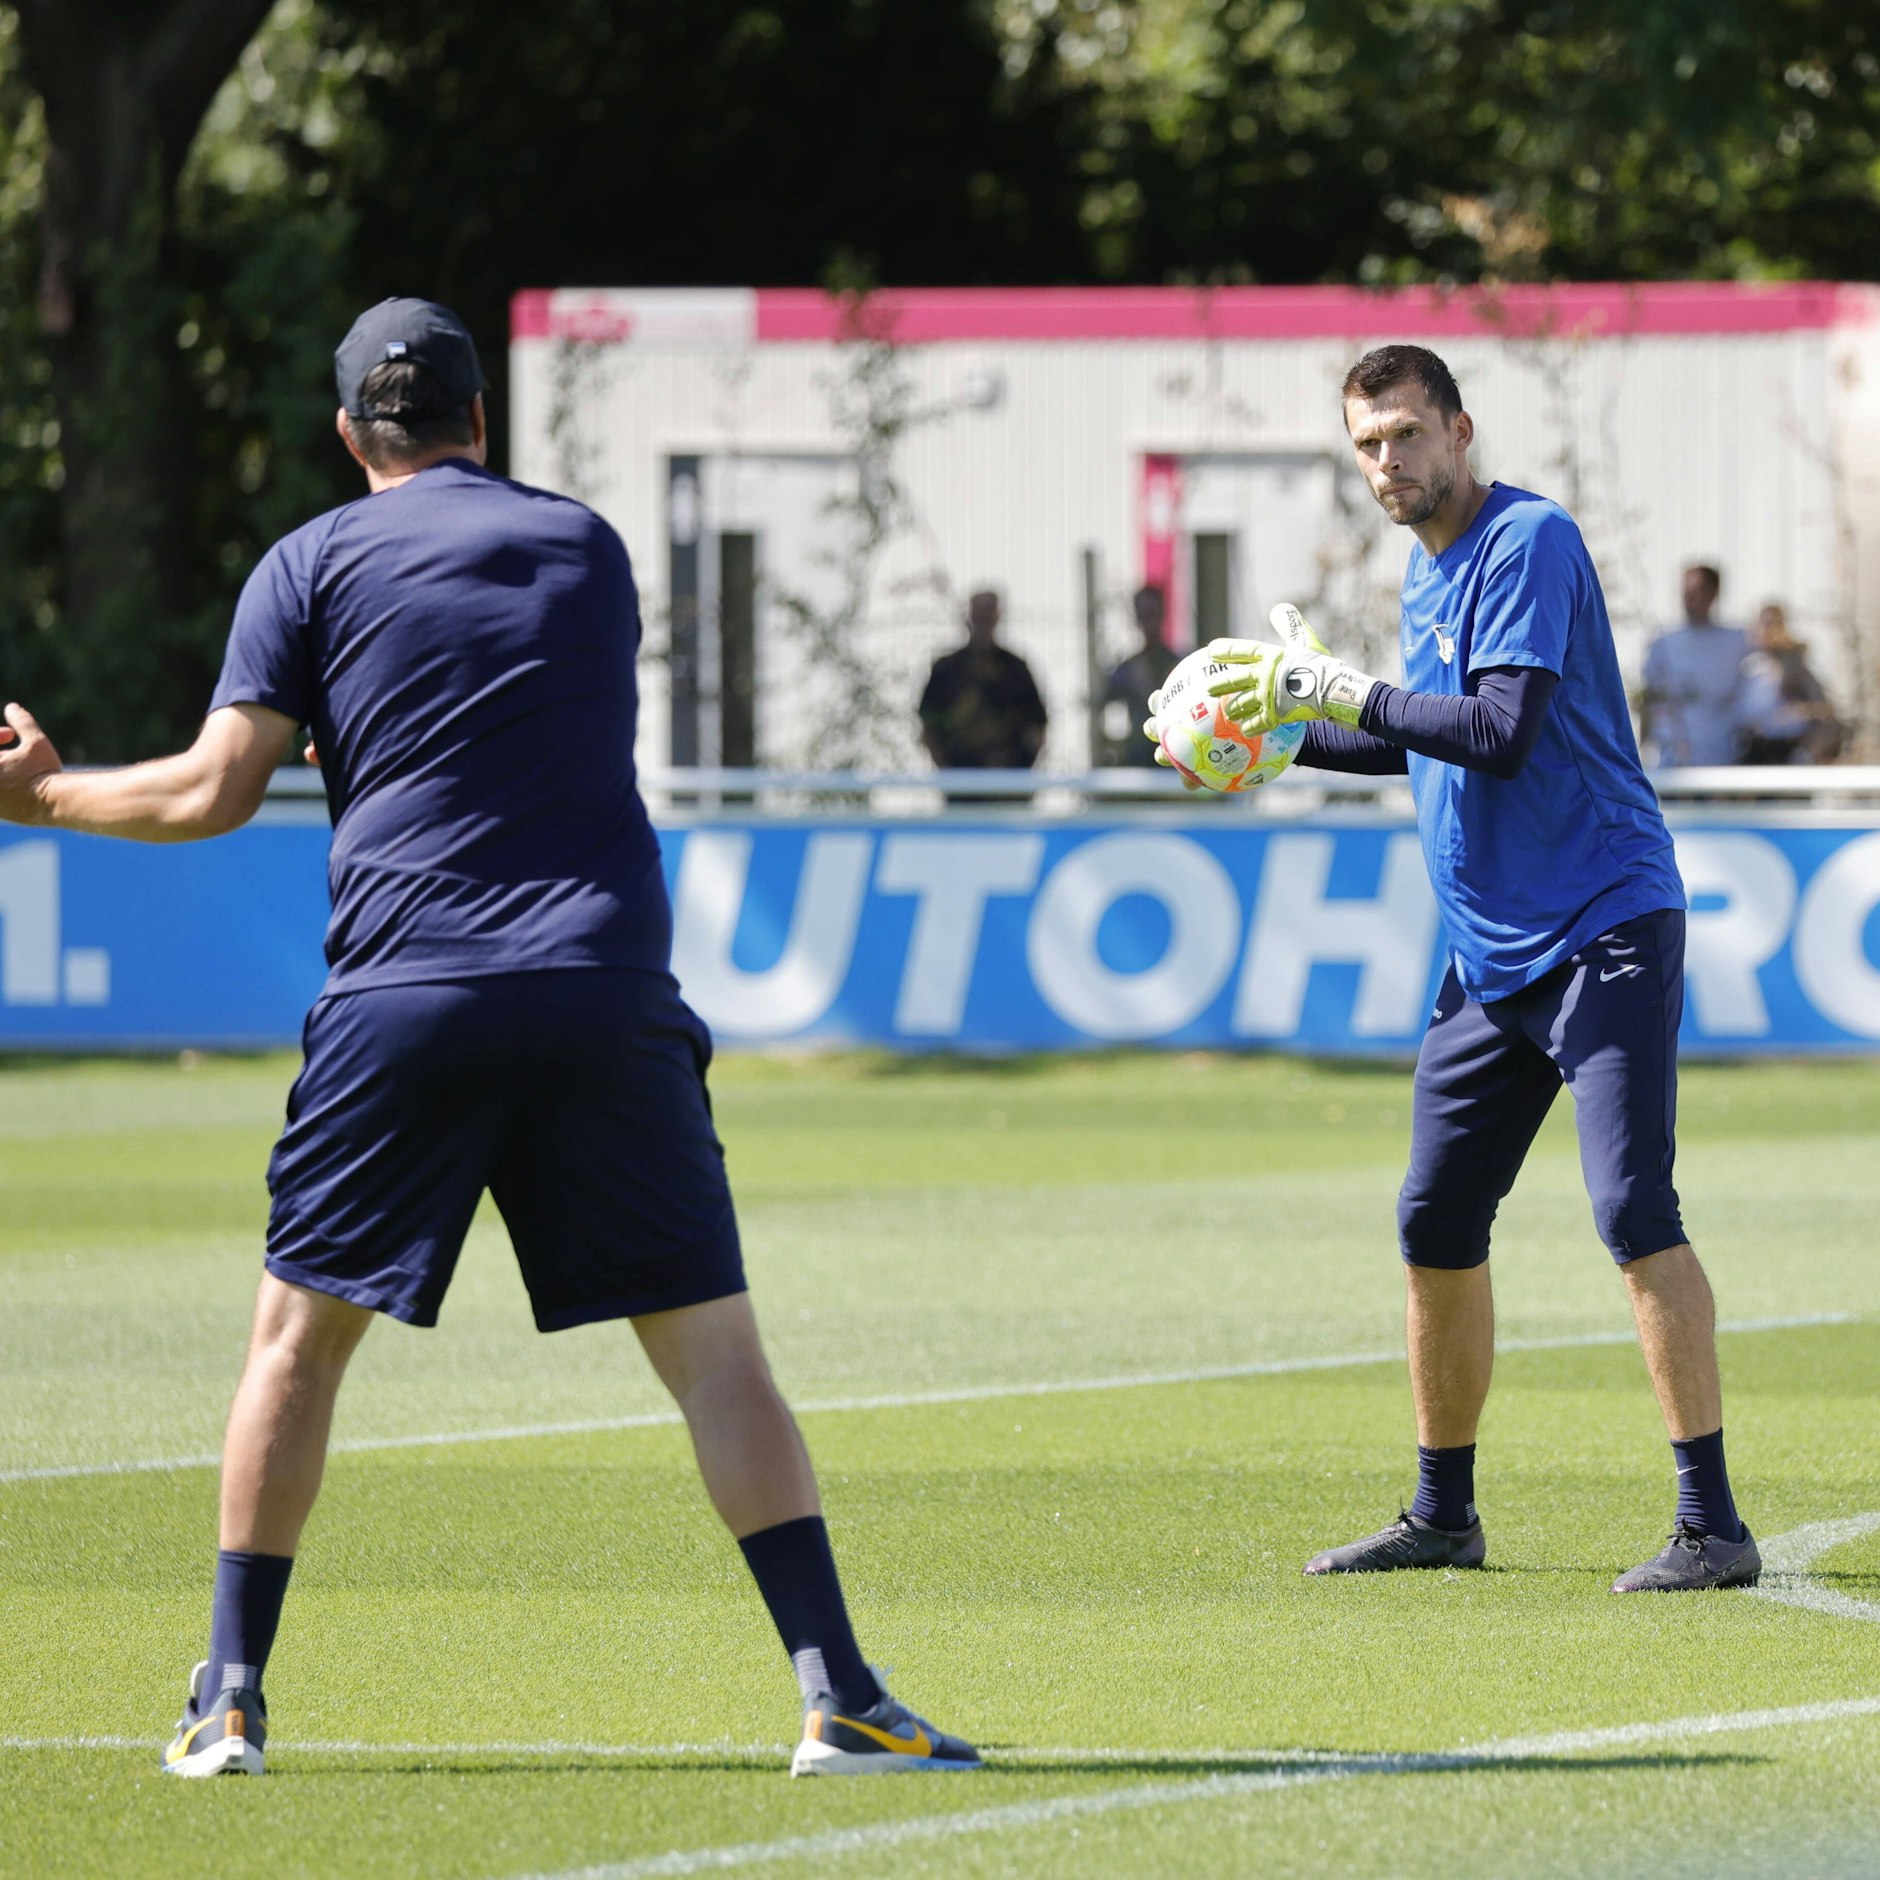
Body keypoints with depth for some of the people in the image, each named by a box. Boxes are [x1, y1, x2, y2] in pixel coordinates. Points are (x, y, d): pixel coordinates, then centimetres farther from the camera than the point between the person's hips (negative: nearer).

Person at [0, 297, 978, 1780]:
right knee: (715, 1349, 2)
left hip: (404, 993, -1)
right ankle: (838, 1698, -7)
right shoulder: (590, 547, 16)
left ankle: (230, 1698, 12)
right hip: (607, 981, 1)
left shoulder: (313, 567, 6)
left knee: (300, 1334, 13)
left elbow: (214, 793, 2)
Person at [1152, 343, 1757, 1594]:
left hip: (1603, 933, -9)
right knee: (1437, 1225, 11)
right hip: (1491, 960, 9)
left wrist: (1343, 691, -16)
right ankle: (1442, 1518, 23)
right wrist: (1282, 735, 19)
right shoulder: (1428, 571, 14)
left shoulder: (1530, 542, -13)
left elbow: (1501, 729, -23)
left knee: (1635, 1213, -16)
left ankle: (1713, 1526, -16)